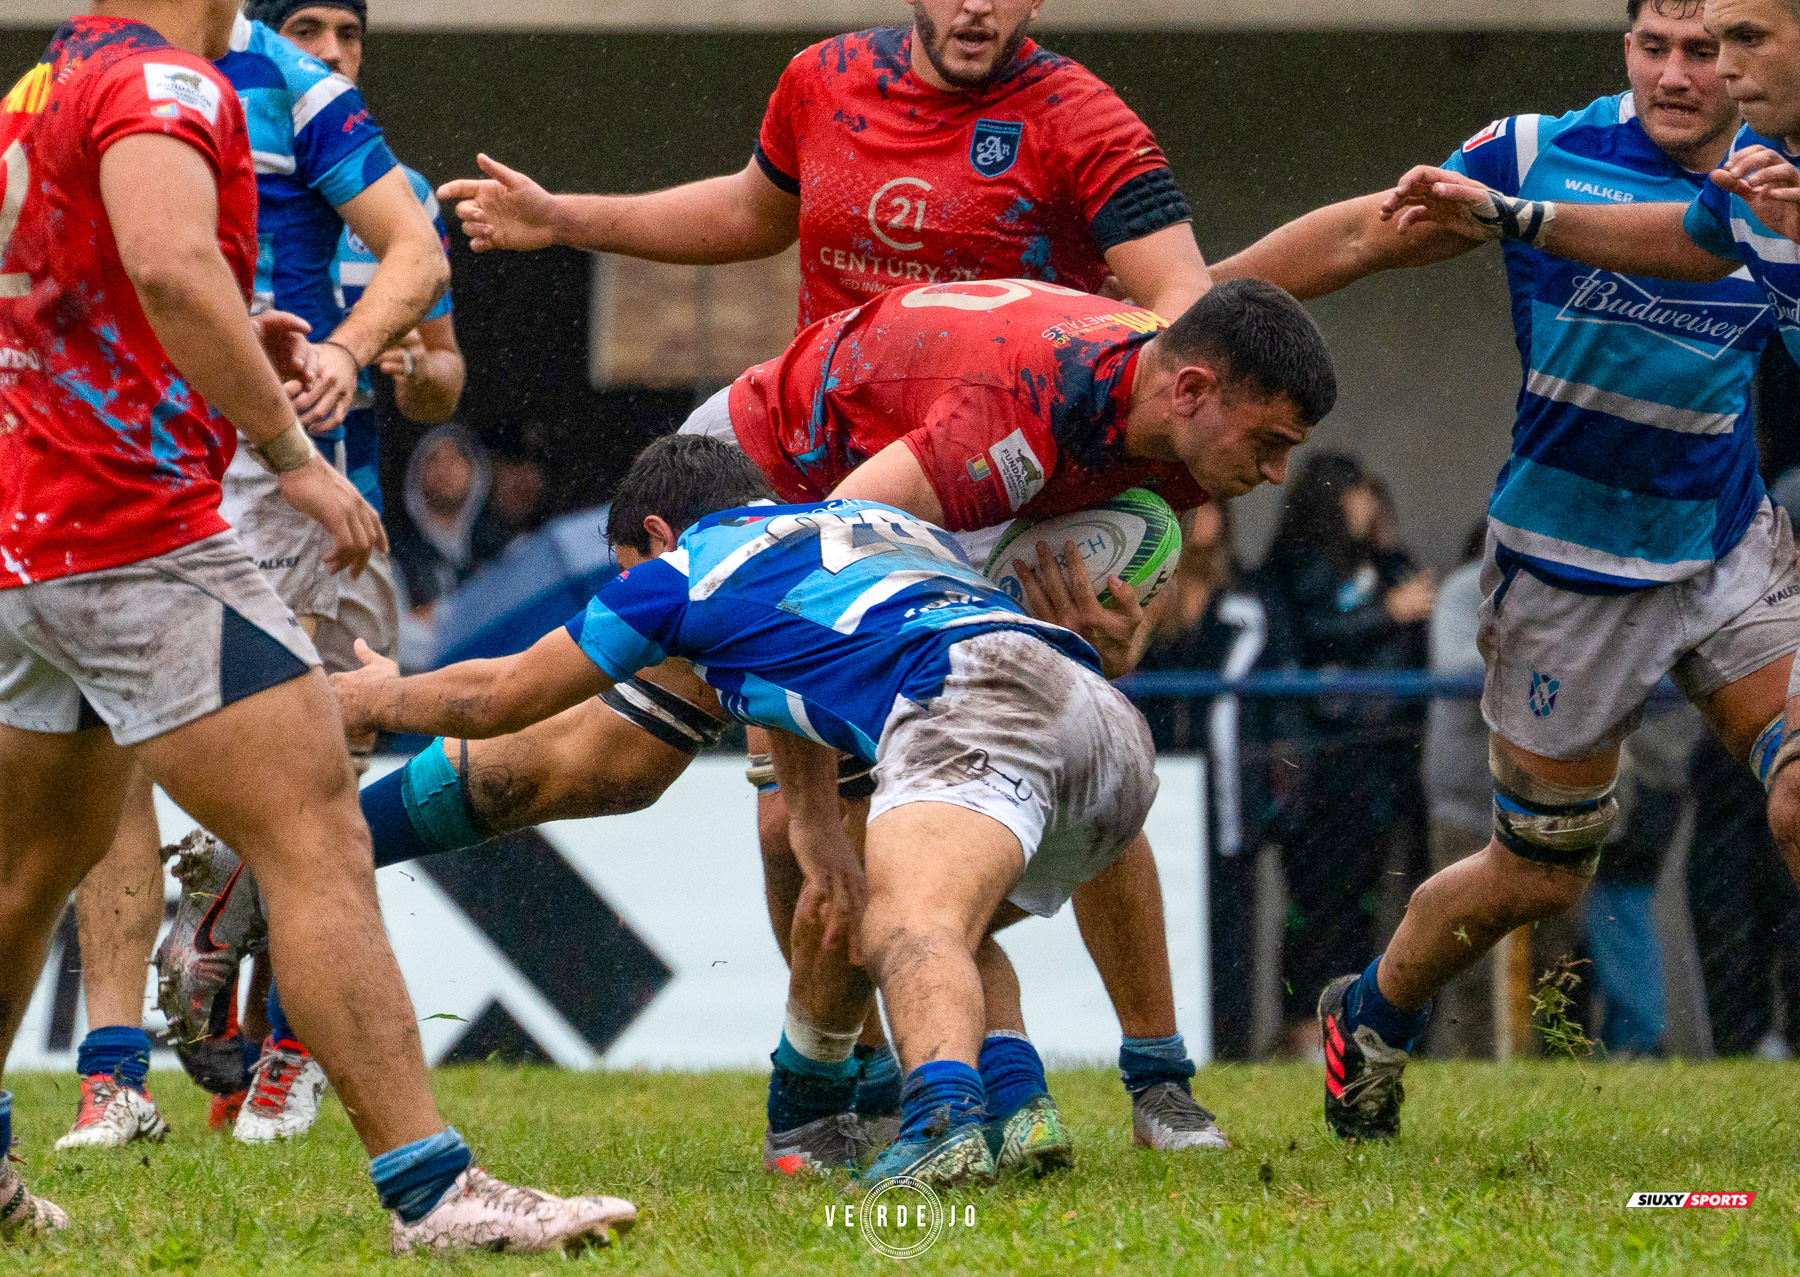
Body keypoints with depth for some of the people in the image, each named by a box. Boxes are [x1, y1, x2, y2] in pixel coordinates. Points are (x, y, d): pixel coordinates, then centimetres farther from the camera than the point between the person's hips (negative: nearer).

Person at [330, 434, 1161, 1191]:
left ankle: (945, 1116, -57)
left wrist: (375, 697, 48)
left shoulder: (682, 567, 20)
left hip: (976, 695, -7)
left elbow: (495, 699, 31)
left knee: (908, 931, -26)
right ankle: (1016, 1105, 1)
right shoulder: (870, 519, 38)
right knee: (938, 928, 26)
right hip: (1118, 725, 7)